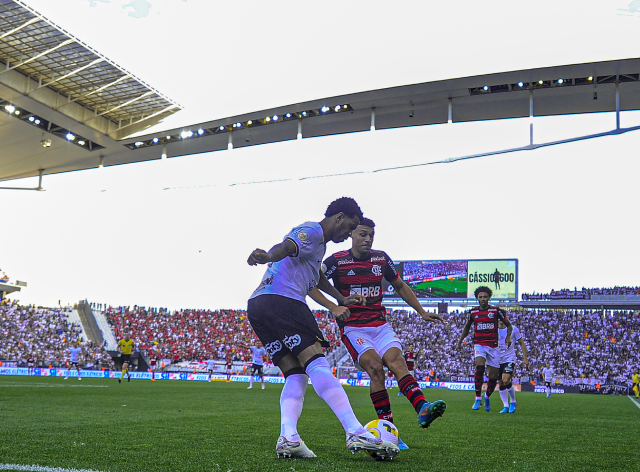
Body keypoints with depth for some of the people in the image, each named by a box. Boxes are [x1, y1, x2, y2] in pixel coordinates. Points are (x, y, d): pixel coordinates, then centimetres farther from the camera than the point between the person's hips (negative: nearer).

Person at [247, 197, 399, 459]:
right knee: (316, 364, -17)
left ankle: (288, 438, -18)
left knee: (296, 375, 2)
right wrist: (268, 256, -46)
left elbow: (316, 274, 48)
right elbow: (287, 246, -25)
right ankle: (356, 433, -25)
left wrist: (340, 299, 58)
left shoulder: (320, 243, 30)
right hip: (282, 300, -10)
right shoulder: (312, 231, -2)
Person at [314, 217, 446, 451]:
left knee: (397, 362, -19)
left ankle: (422, 408, -40)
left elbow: (400, 286, 21)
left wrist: (422, 312, 14)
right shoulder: (336, 261, -5)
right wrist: (334, 307, -18)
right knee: (375, 366, -23)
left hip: (380, 325, 4)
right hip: (353, 327, -4)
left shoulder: (381, 258, 9)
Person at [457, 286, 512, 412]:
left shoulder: (496, 311, -2)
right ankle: (478, 398, -18)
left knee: (493, 377, 1)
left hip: (493, 346, 0)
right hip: (479, 344, 0)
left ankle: (487, 397, 32)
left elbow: (508, 325, 9)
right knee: (480, 366, -28)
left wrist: (508, 337, -8)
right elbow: (467, 327, 23)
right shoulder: (472, 312, 4)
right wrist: (460, 341, 19)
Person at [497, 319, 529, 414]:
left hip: (510, 359, -4)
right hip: (498, 360, 4)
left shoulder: (513, 329, -3)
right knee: (501, 383, 4)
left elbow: (522, 343, 6)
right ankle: (506, 406, 14)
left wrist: (525, 358, 2)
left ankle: (513, 402, 1)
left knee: (506, 380, -20)